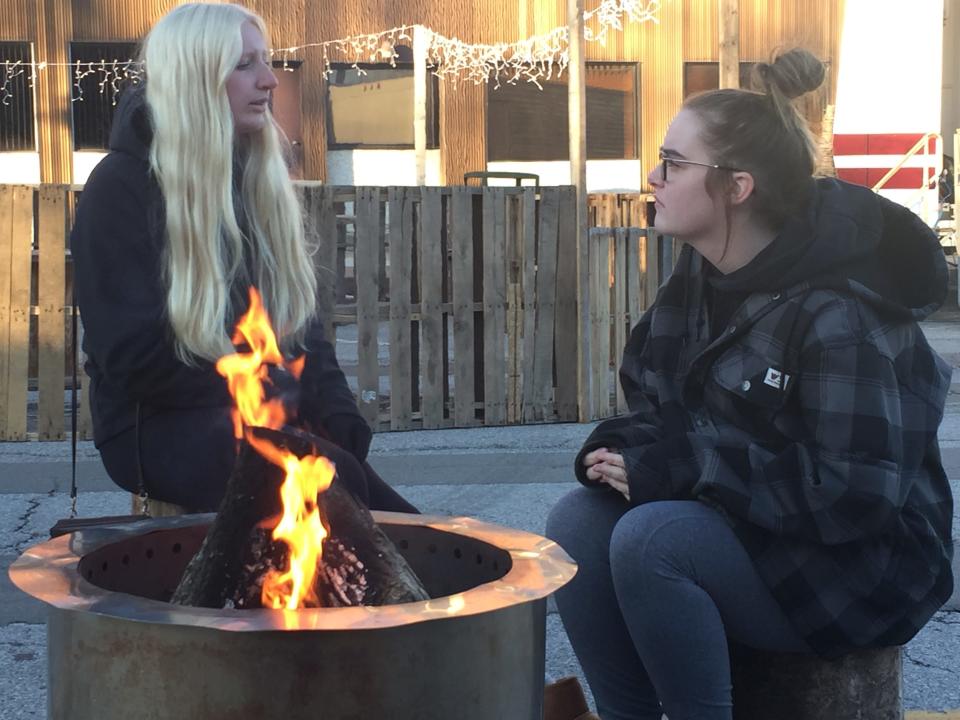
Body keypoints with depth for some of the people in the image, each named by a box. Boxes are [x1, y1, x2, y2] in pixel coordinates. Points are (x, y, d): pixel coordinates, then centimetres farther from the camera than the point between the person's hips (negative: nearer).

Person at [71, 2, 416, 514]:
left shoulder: (259, 180, 14)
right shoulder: (121, 189, -7)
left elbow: (299, 317, 15)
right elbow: (134, 357, -12)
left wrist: (337, 416, -3)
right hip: (163, 425, -6)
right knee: (334, 480, -33)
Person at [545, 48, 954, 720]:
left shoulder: (839, 315, -24)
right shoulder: (699, 278, 2)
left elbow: (856, 493, -27)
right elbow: (660, 410, 11)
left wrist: (682, 472, -26)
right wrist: (622, 449, -14)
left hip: (860, 569, -8)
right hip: (738, 528, 8)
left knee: (650, 538, -30)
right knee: (578, 520, -15)